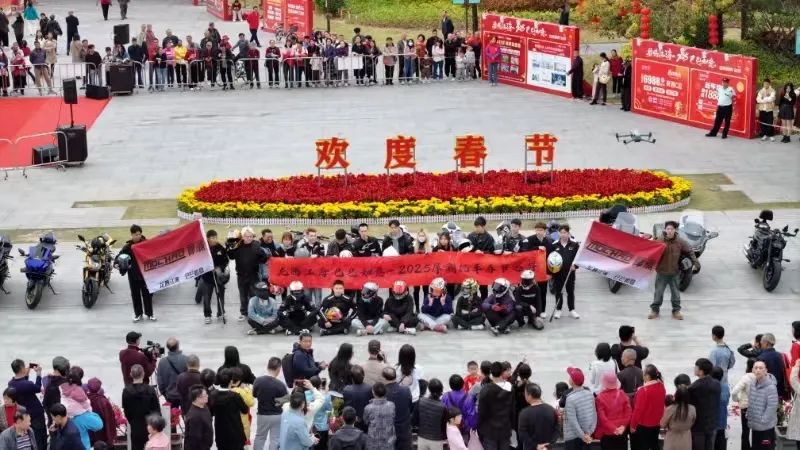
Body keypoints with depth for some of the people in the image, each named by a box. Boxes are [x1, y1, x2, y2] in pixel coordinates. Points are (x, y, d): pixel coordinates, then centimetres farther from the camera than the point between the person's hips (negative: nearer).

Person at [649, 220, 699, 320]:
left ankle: (676, 311, 25)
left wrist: (695, 263, -3)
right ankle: (654, 310, 23)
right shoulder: (659, 240, -11)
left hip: (674, 272, 2)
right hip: (661, 272, -2)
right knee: (658, 292, 9)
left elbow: (690, 252, 4)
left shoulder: (680, 242, -5)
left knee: (675, 293, 12)